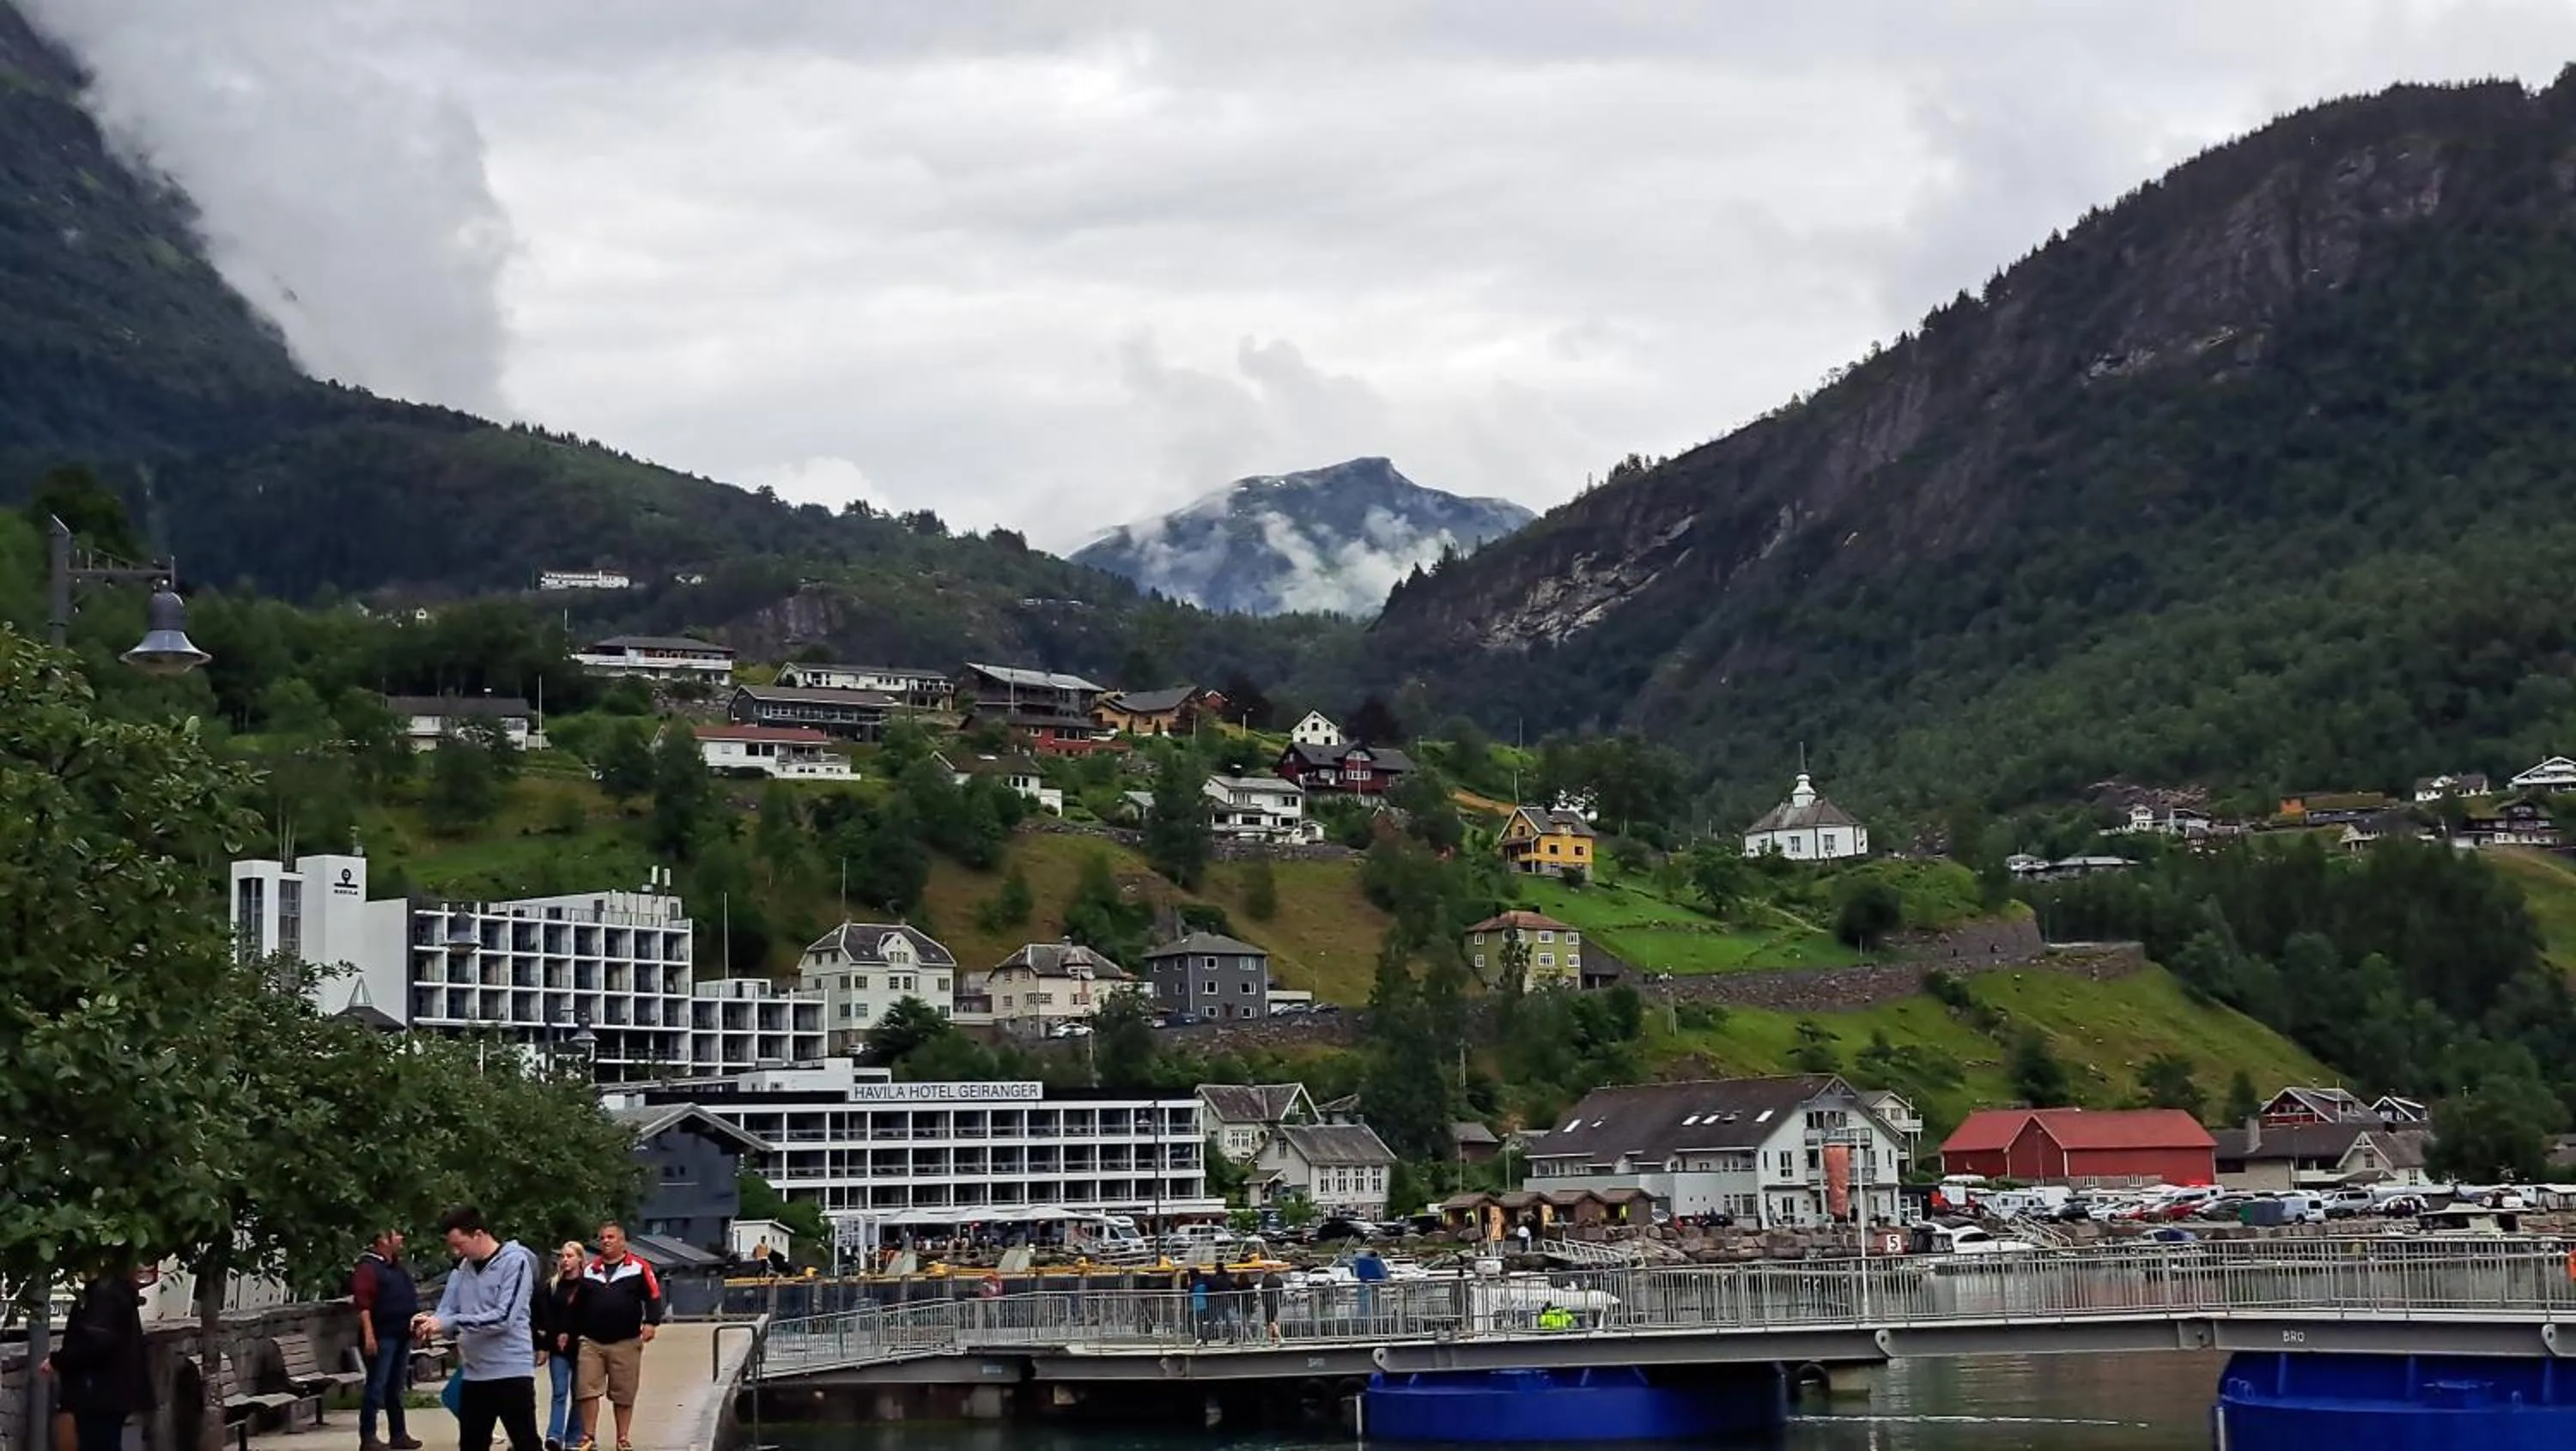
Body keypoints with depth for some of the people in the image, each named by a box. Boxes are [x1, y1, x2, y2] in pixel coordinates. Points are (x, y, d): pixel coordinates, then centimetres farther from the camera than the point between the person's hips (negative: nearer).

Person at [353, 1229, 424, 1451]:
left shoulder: (399, 1267, 18)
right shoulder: (368, 1267, -10)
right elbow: (363, 1303, -18)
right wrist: (368, 1334, -25)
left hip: (401, 1335, 9)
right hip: (382, 1336, -9)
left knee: (396, 1388, 12)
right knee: (377, 1387, -9)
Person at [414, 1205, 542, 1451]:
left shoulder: (515, 1261, -12)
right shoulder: (462, 1268, 10)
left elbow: (504, 1318, -21)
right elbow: (447, 1310, 9)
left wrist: (448, 1322, -24)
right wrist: (431, 1322, -15)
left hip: (511, 1371, -7)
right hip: (474, 1373, 7)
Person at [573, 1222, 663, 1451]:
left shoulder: (639, 1268, 1)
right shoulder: (589, 1271, 14)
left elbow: (653, 1297, -3)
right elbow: (578, 1303, 20)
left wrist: (651, 1322, -17)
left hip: (626, 1343, -3)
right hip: (591, 1342, 3)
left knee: (623, 1395, 4)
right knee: (587, 1391, -4)